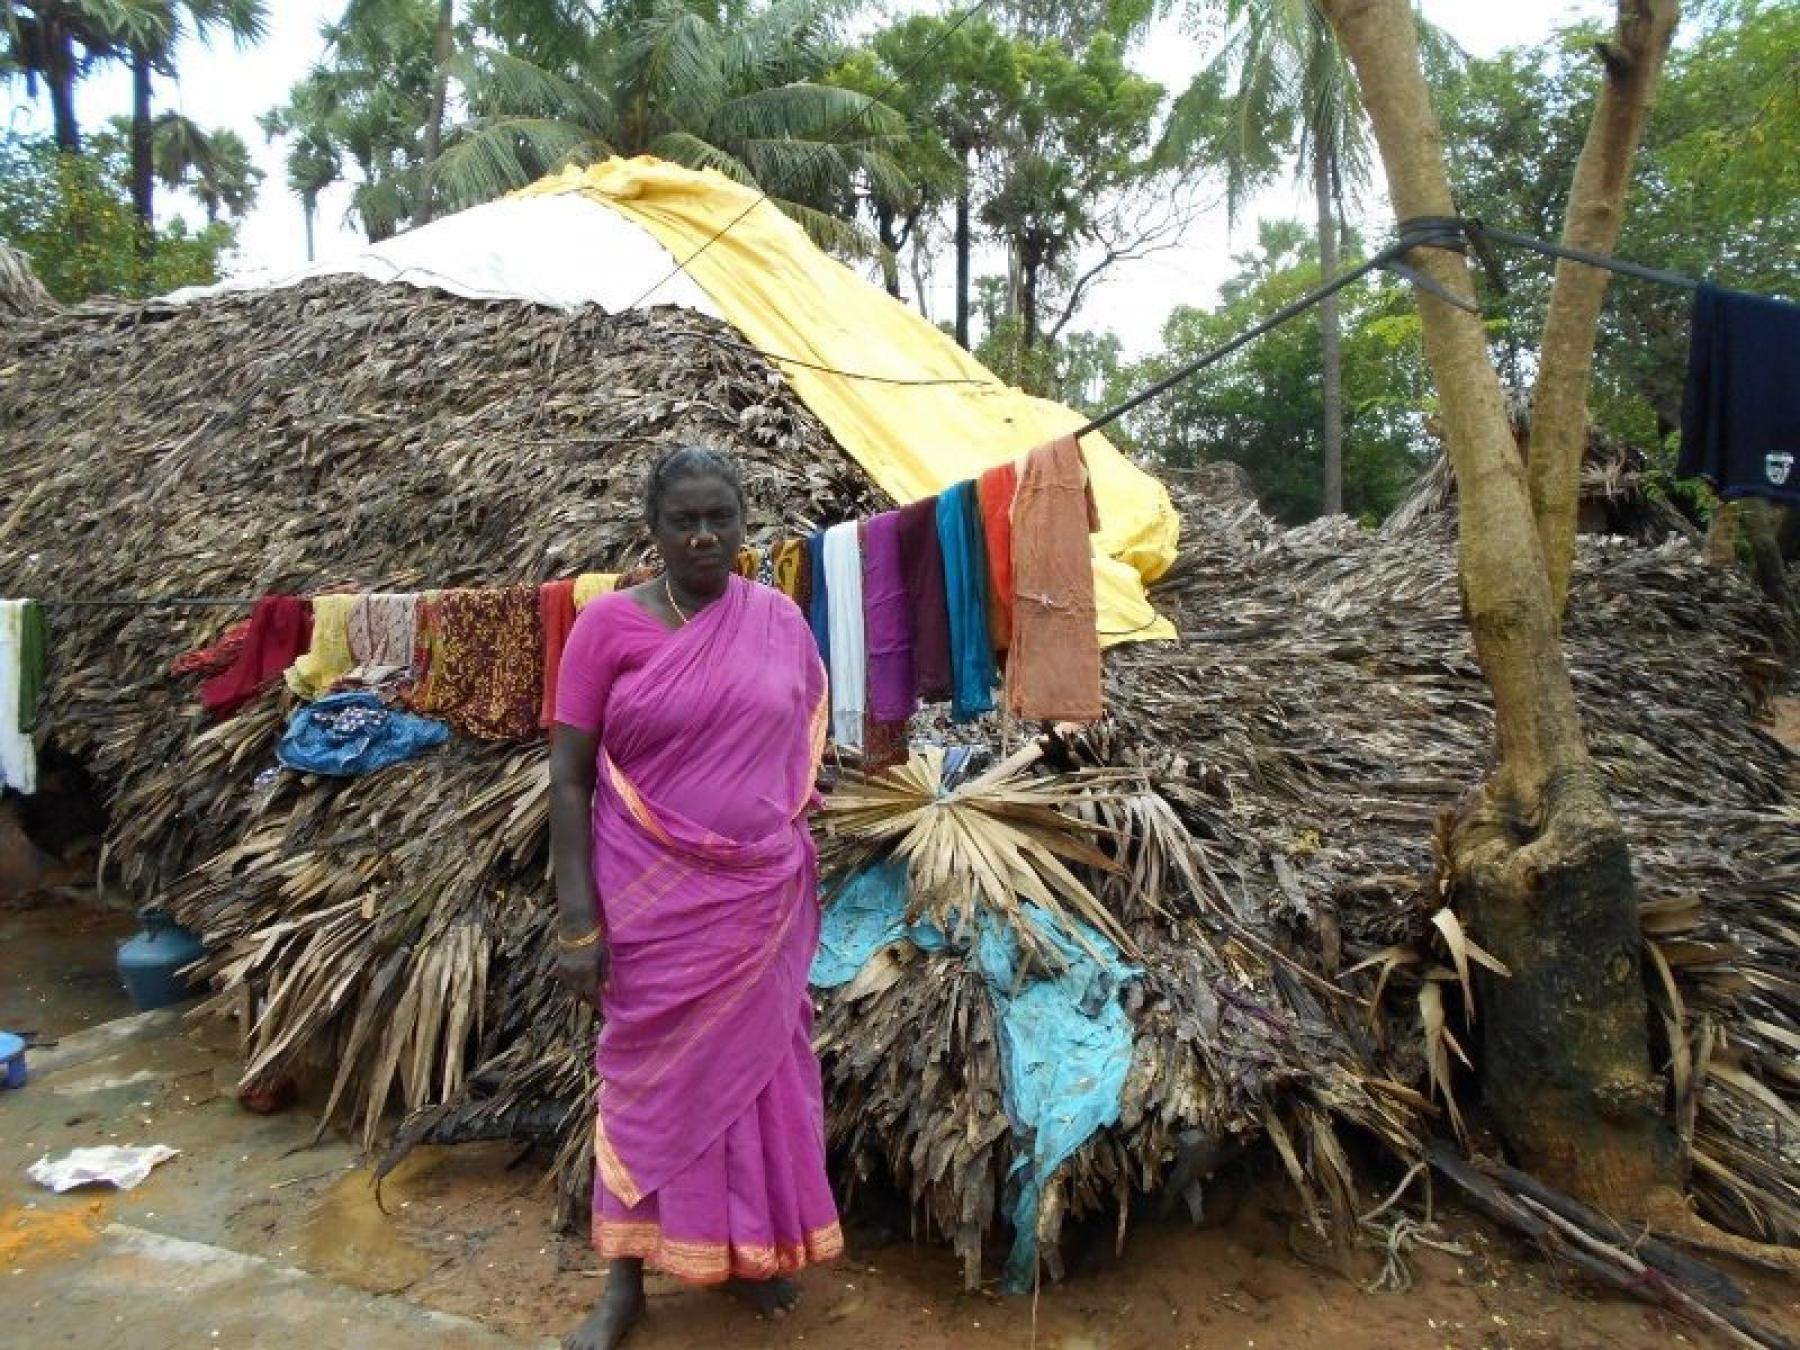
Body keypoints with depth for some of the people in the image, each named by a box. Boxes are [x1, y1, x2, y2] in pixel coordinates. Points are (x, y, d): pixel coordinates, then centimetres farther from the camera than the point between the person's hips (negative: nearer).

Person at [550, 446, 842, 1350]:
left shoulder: (780, 621, 0)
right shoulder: (609, 623, -8)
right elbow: (568, 777, -8)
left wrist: (807, 875, 10)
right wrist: (577, 918, -12)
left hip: (760, 900, 3)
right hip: (653, 902, -2)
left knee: (756, 1068, 15)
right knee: (648, 1079, 10)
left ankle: (751, 1249, 37)